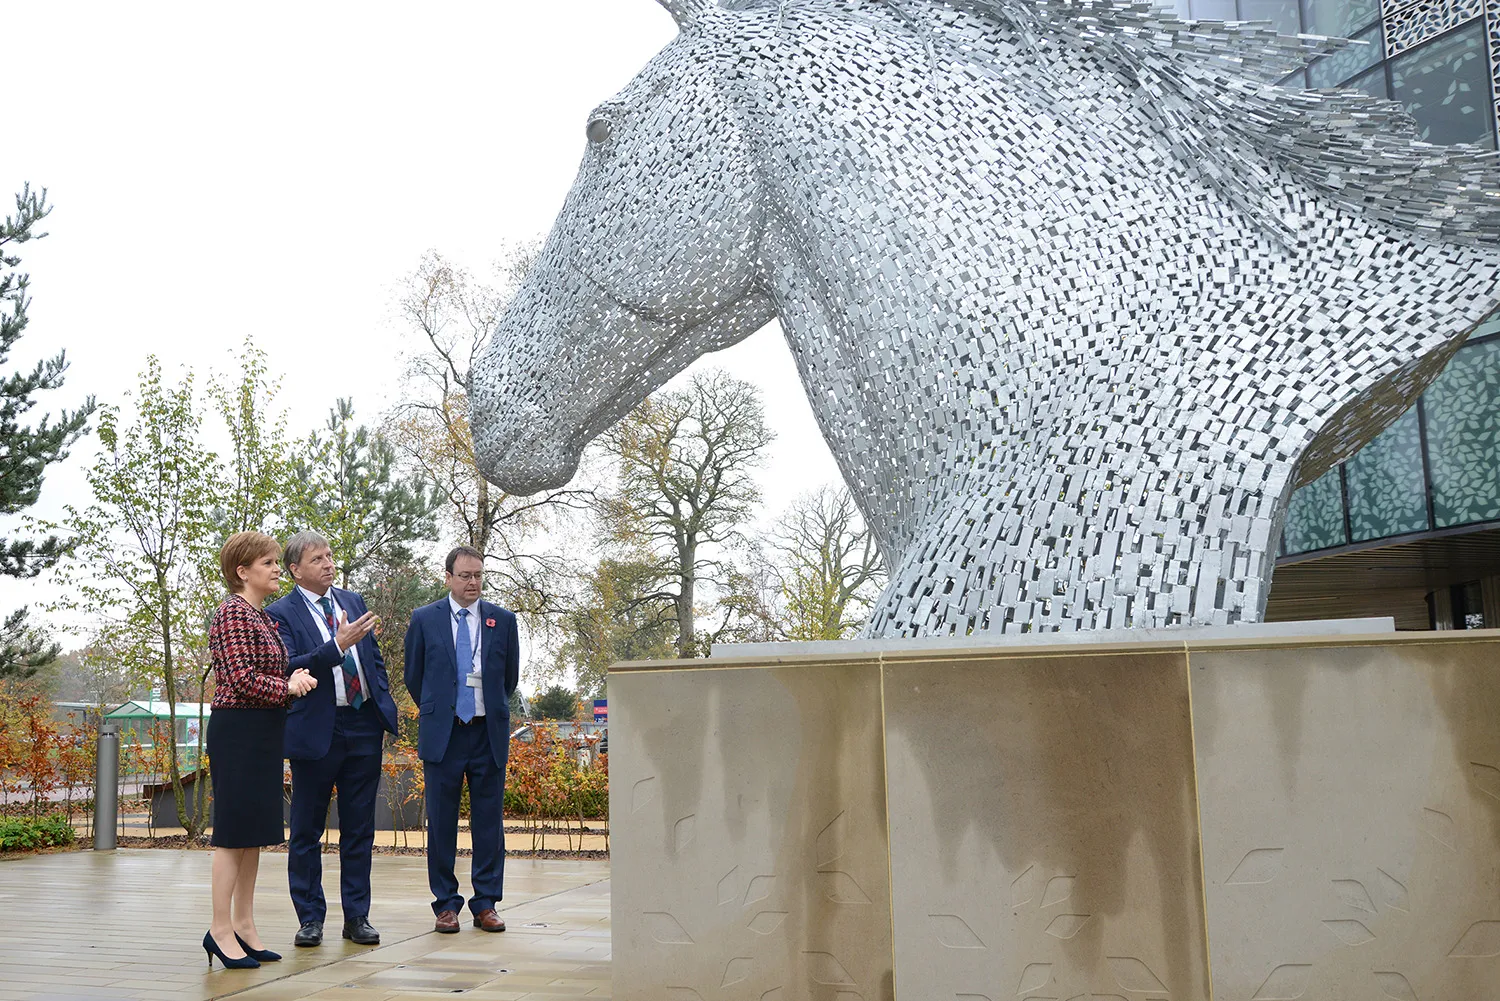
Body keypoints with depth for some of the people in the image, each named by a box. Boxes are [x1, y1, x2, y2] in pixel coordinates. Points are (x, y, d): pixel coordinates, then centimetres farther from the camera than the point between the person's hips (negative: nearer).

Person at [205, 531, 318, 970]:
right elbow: (241, 679, -21)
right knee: (234, 831, -4)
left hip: (263, 732, 9)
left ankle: (244, 925, 19)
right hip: (237, 730, -9)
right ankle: (220, 930, 3)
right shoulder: (233, 613, -12)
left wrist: (294, 678, 0)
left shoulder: (263, 617, 16)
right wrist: (288, 687, -10)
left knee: (254, 833, 12)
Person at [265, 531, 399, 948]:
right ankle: (310, 919, 17)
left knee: (359, 829, 8)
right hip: (316, 732, -4)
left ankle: (357, 916, 16)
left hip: (364, 729, 4)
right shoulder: (281, 613, -5)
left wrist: (384, 712, 9)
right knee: (307, 831, 6)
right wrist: (338, 645, -28)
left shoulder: (354, 601, 11)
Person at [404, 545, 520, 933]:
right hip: (442, 734, -1)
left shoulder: (503, 620, 6)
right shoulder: (424, 619, 4)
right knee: (441, 824, 3)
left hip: (489, 734, 1)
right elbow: (414, 675, 12)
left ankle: (486, 904, 11)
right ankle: (446, 904, 13)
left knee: (488, 823, 4)